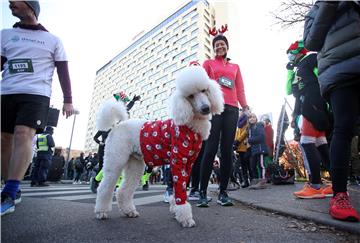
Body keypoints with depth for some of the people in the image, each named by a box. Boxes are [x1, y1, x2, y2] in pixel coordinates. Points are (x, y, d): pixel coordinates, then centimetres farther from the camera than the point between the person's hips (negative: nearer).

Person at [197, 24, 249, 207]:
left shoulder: (235, 67, 27)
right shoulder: (208, 63, 19)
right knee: (211, 148, -12)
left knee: (227, 150, -1)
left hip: (232, 109, 3)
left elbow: (240, 90, 18)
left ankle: (223, 192, 6)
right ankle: (203, 192, -5)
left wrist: (246, 108, 3)